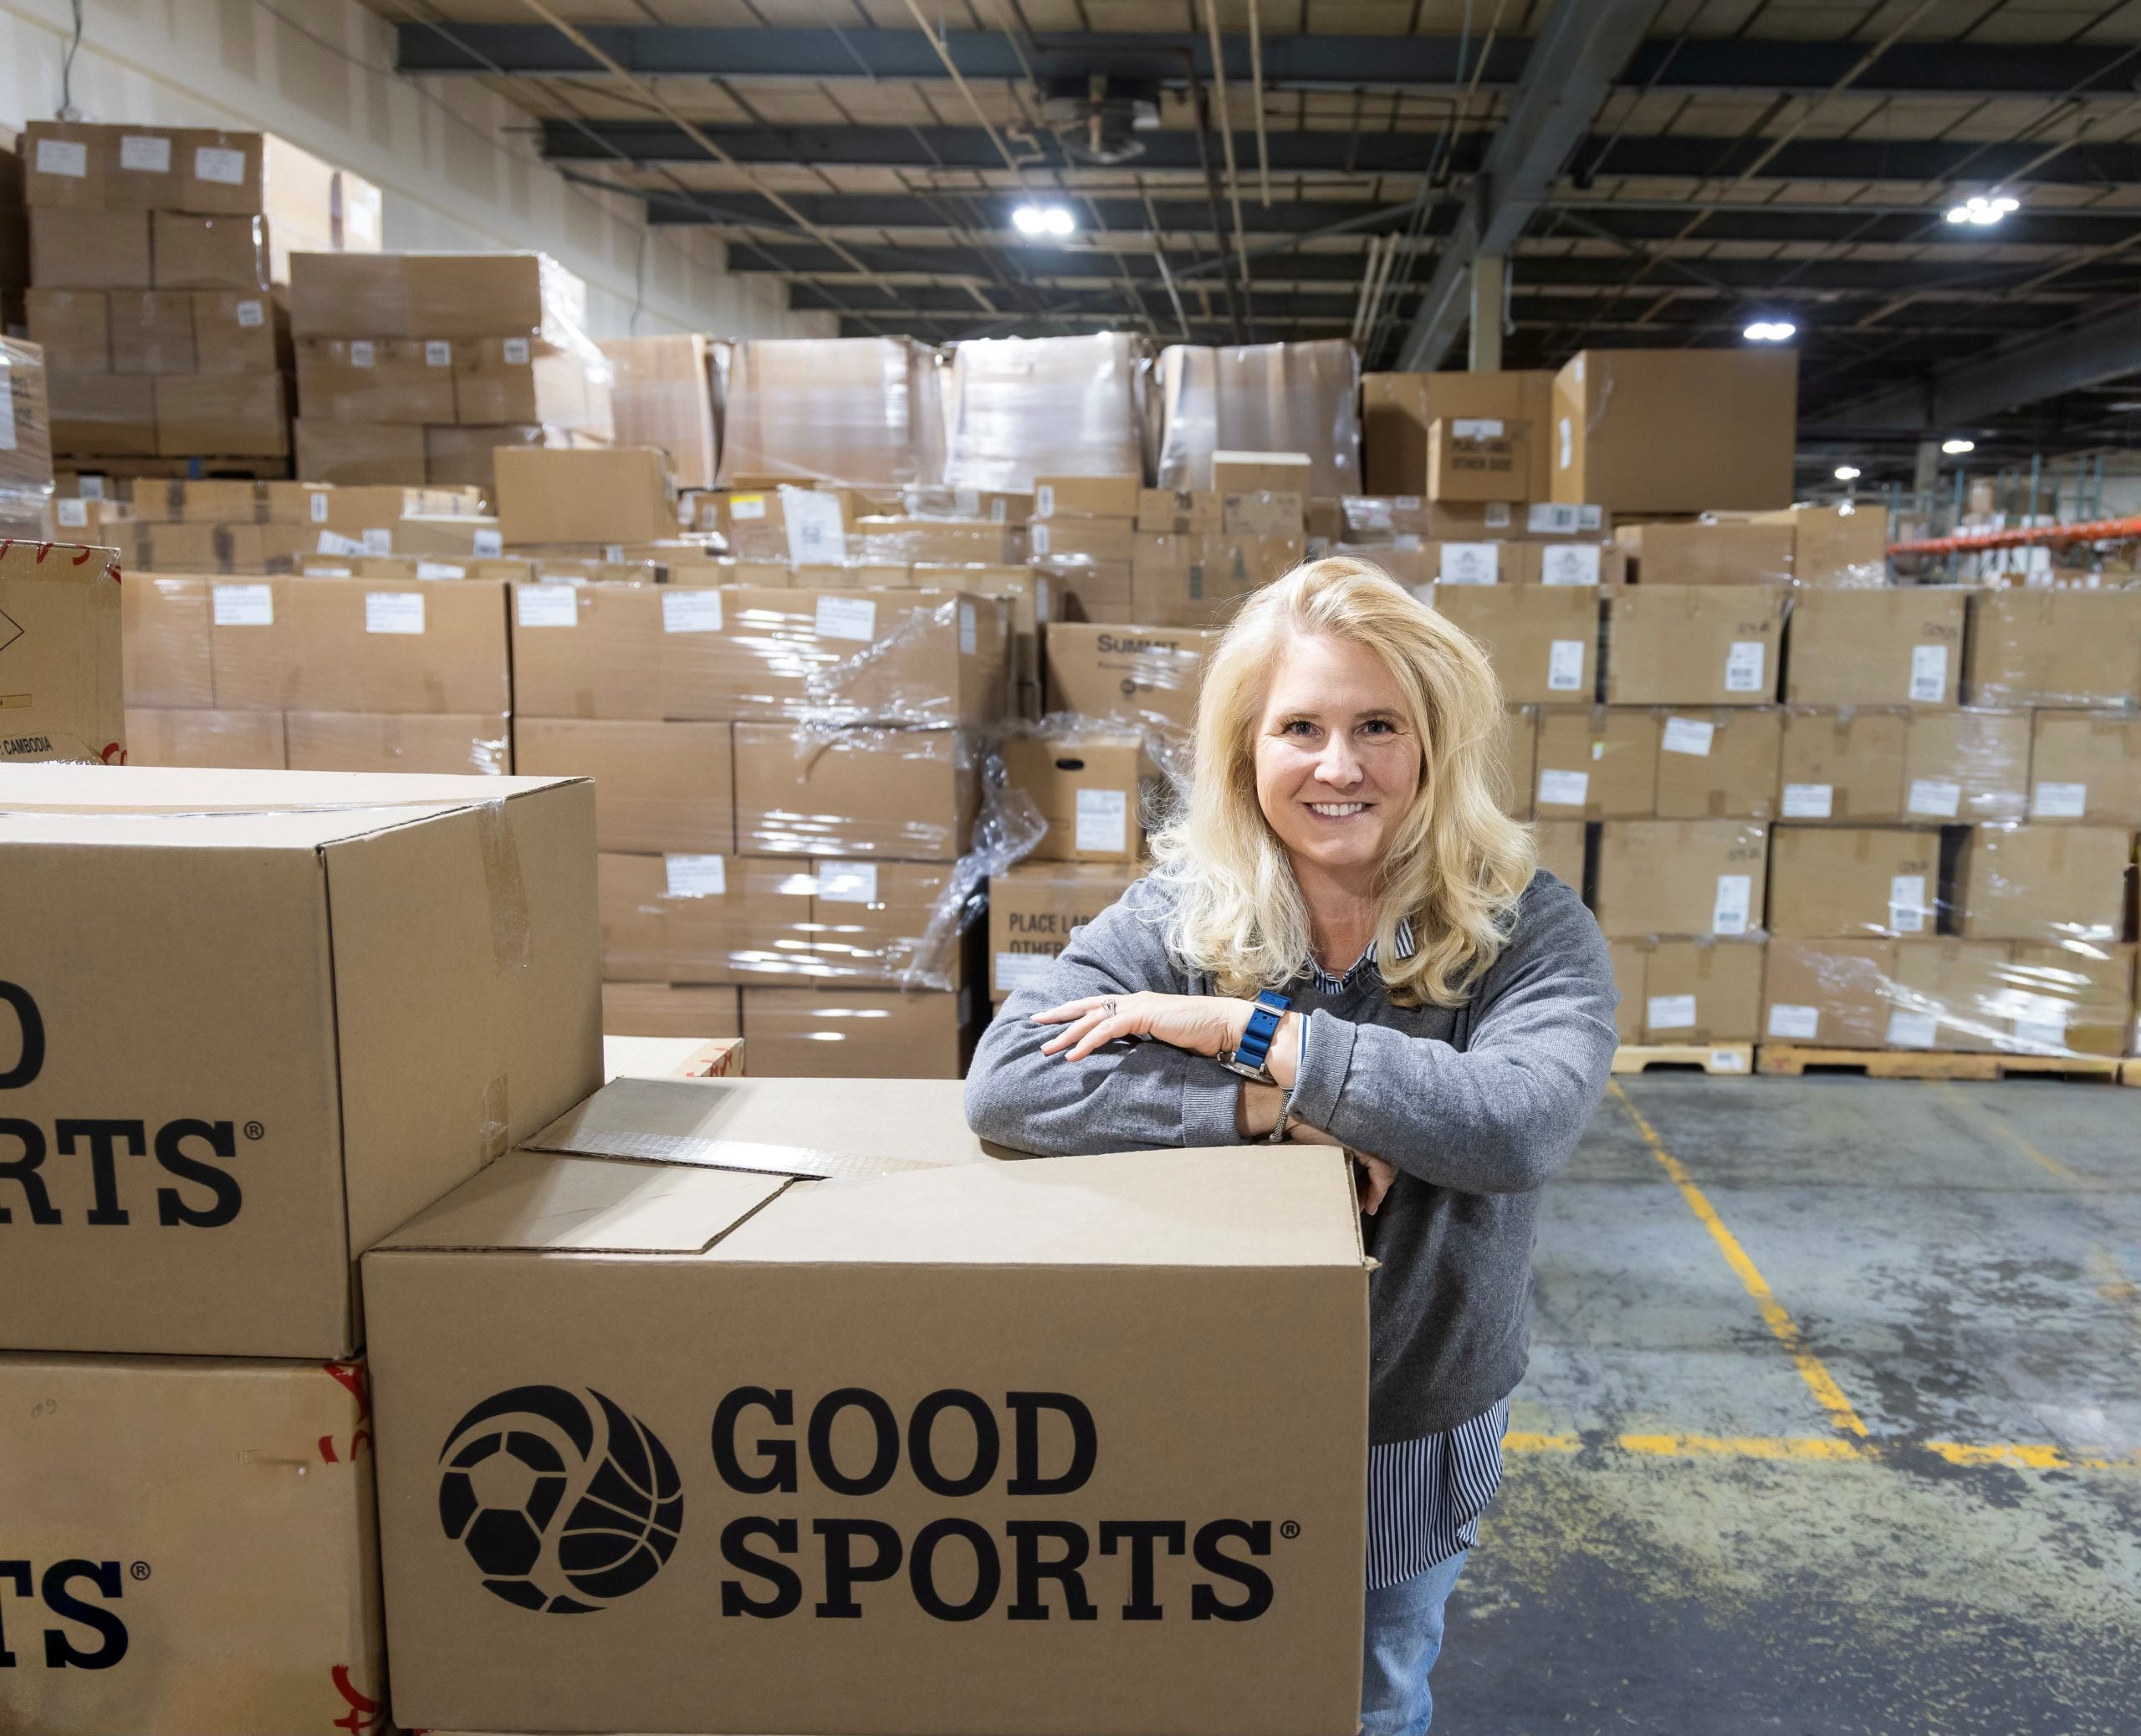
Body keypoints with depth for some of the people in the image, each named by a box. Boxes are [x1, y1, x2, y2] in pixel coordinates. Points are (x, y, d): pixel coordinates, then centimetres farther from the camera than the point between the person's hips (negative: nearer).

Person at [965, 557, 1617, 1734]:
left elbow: (1520, 1125, -33)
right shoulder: (1178, 916, -12)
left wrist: (1248, 1030, -29)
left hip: (1412, 1438, 0)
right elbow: (1006, 1083, -25)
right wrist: (1275, 1109, -31)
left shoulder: (1528, 932, -14)